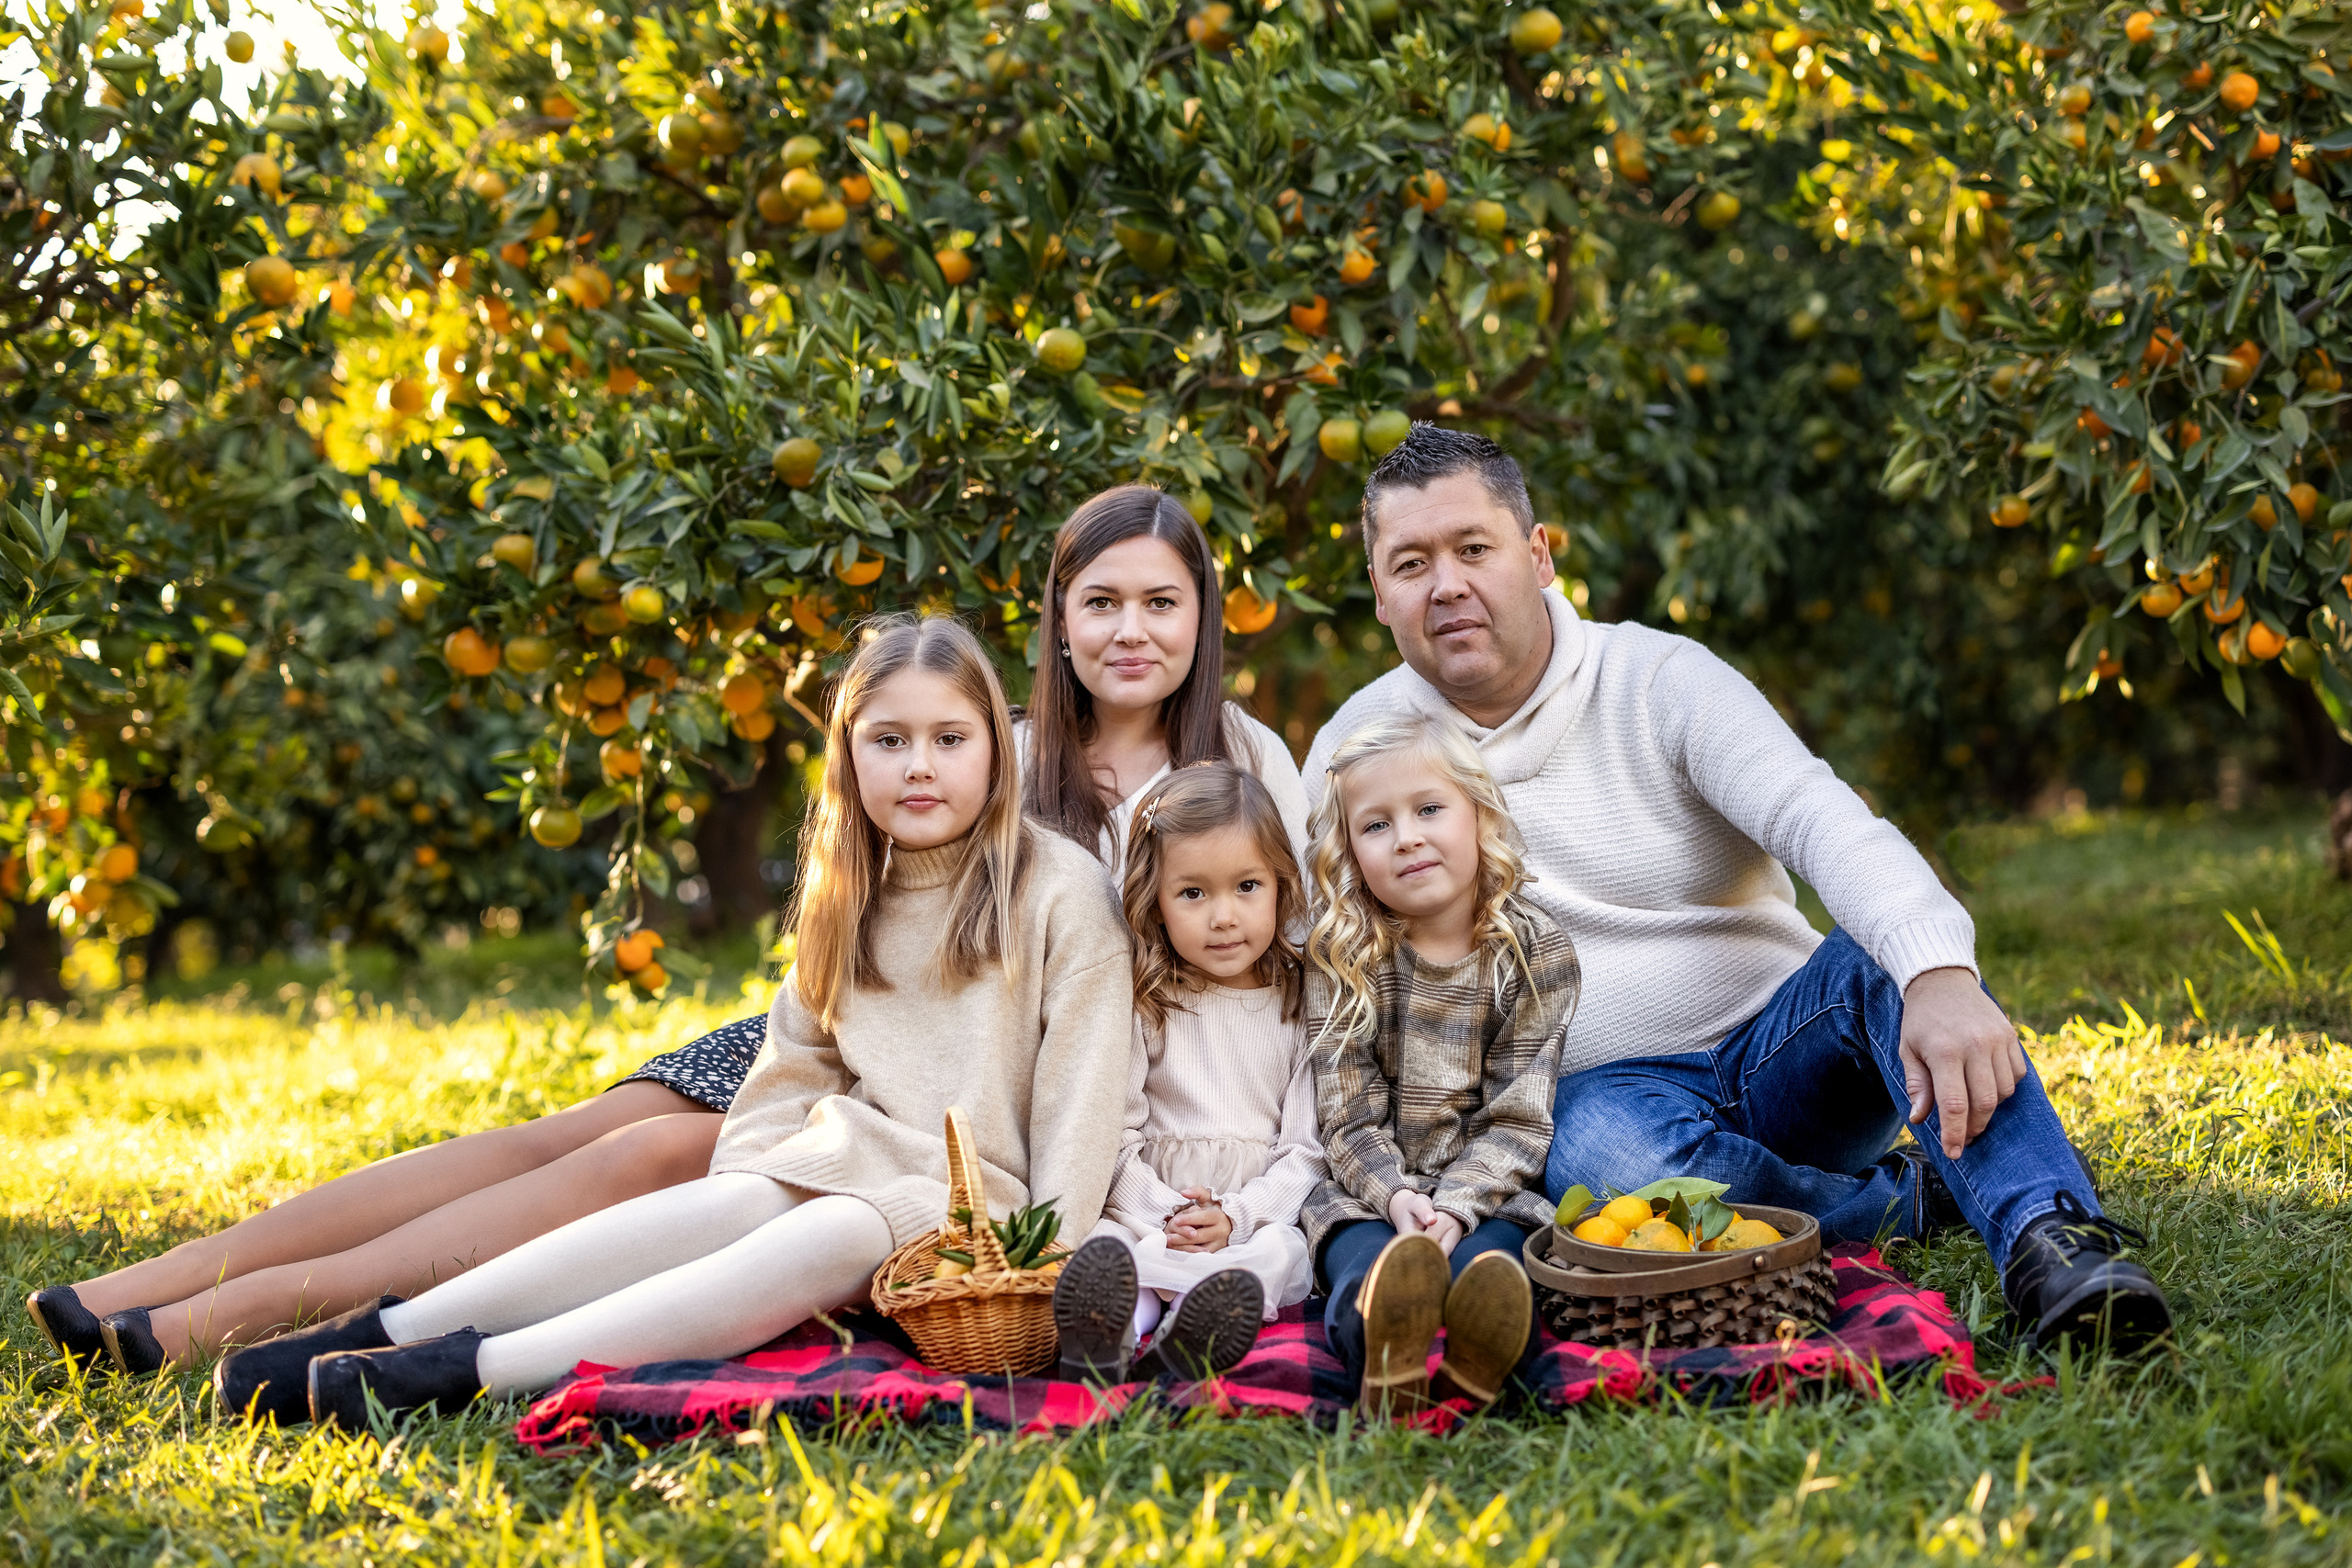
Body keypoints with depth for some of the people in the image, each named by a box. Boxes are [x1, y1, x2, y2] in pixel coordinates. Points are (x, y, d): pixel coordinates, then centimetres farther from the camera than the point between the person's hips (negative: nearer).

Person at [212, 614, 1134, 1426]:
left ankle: (470, 1370, -46)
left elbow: (1083, 1093, -8)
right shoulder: (848, 901, 14)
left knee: (835, 1235, -35)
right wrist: (740, 1184, -5)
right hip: (858, 1158, 5)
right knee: (742, 1197, -29)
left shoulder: (1064, 892, -3)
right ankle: (387, 1331, -37)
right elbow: (793, 1067, 12)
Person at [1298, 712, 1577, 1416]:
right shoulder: (1341, 957, 5)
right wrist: (1395, 1194, -22)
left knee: (1491, 1253, -35)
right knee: (1362, 1254, -35)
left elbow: (1518, 1115, -2)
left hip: (1487, 1191, 0)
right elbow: (1348, 1115, -1)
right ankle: (1379, 1339, -68)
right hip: (1371, 1192, 0)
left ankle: (1482, 1343, -69)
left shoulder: (1537, 949, 3)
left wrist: (1455, 1204, -19)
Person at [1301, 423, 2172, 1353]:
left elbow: (1823, 822, -23)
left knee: (1888, 952, -31)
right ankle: (1916, 1199, -21)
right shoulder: (1357, 747, 2)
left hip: (1778, 1049, 0)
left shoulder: (1660, 680, -6)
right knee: (1596, 1150, -37)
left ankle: (2050, 1236, -43)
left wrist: (1941, 976, -43)